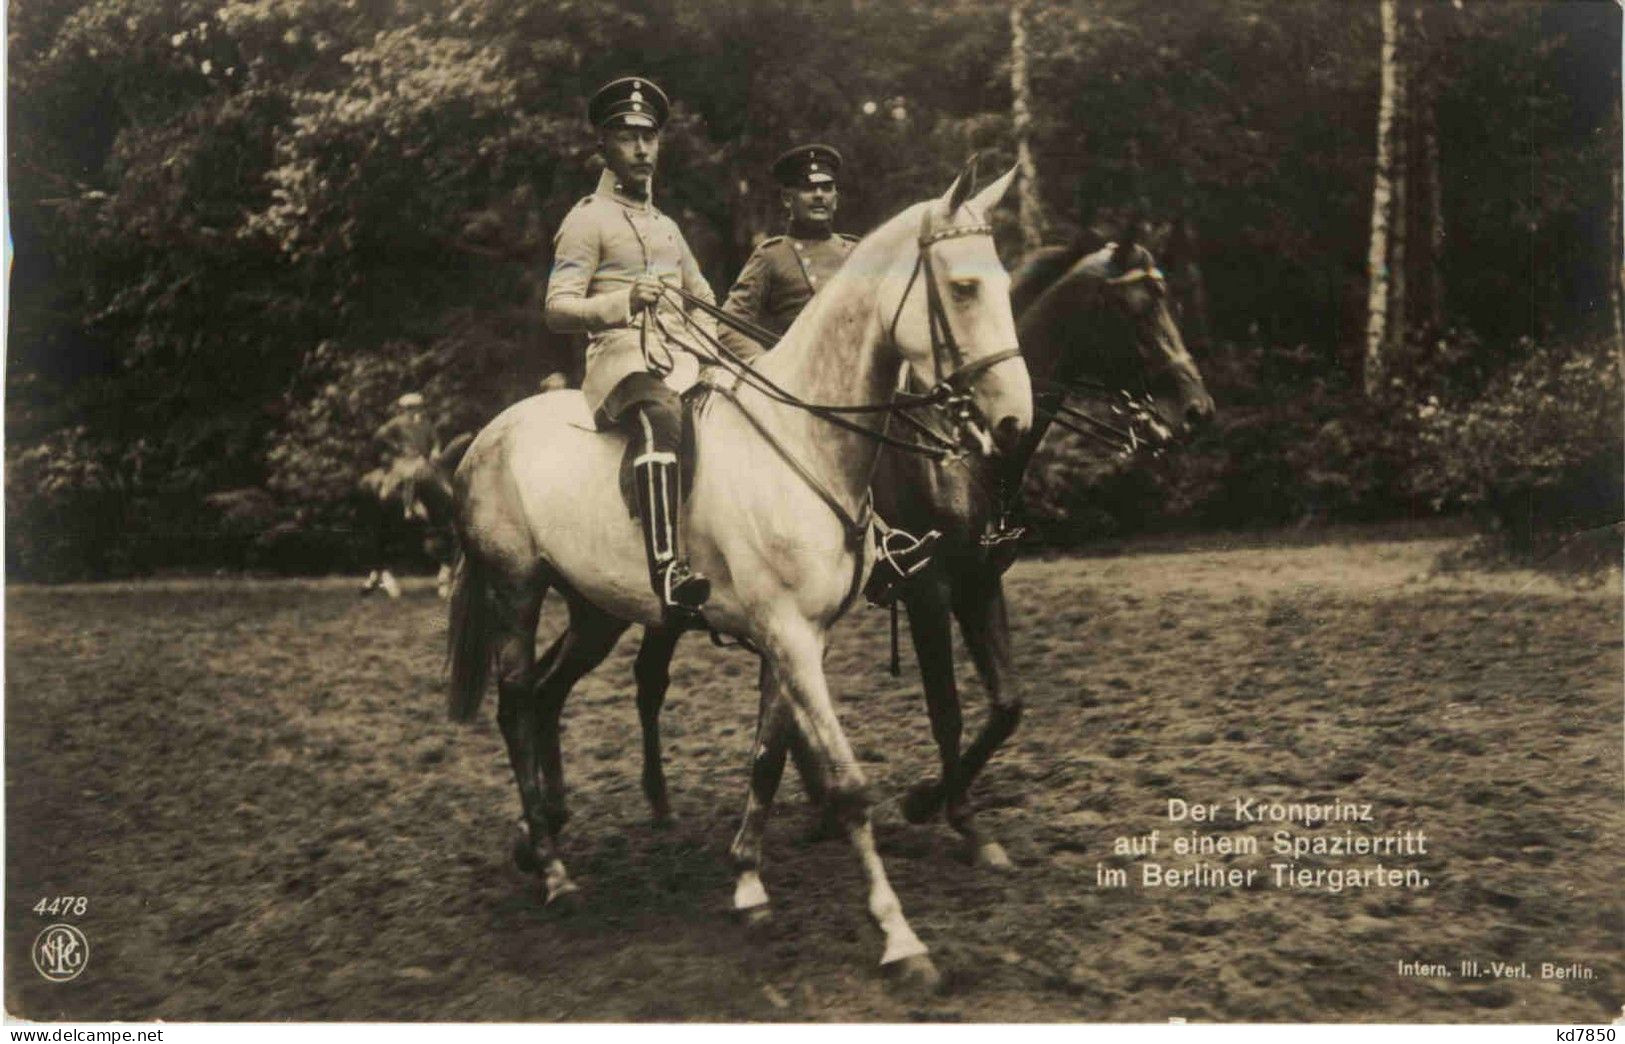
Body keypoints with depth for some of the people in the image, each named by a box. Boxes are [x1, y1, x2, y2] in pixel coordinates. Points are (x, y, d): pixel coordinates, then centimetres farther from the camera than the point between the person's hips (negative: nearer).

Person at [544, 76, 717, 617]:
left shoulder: (667, 226, 28)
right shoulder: (587, 220, 7)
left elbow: (704, 301, 37)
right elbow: (558, 310, -4)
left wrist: (708, 335, 14)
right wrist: (625, 299, -20)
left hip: (683, 359, 7)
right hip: (622, 355, -7)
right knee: (660, 419, -40)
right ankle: (668, 574, -54)